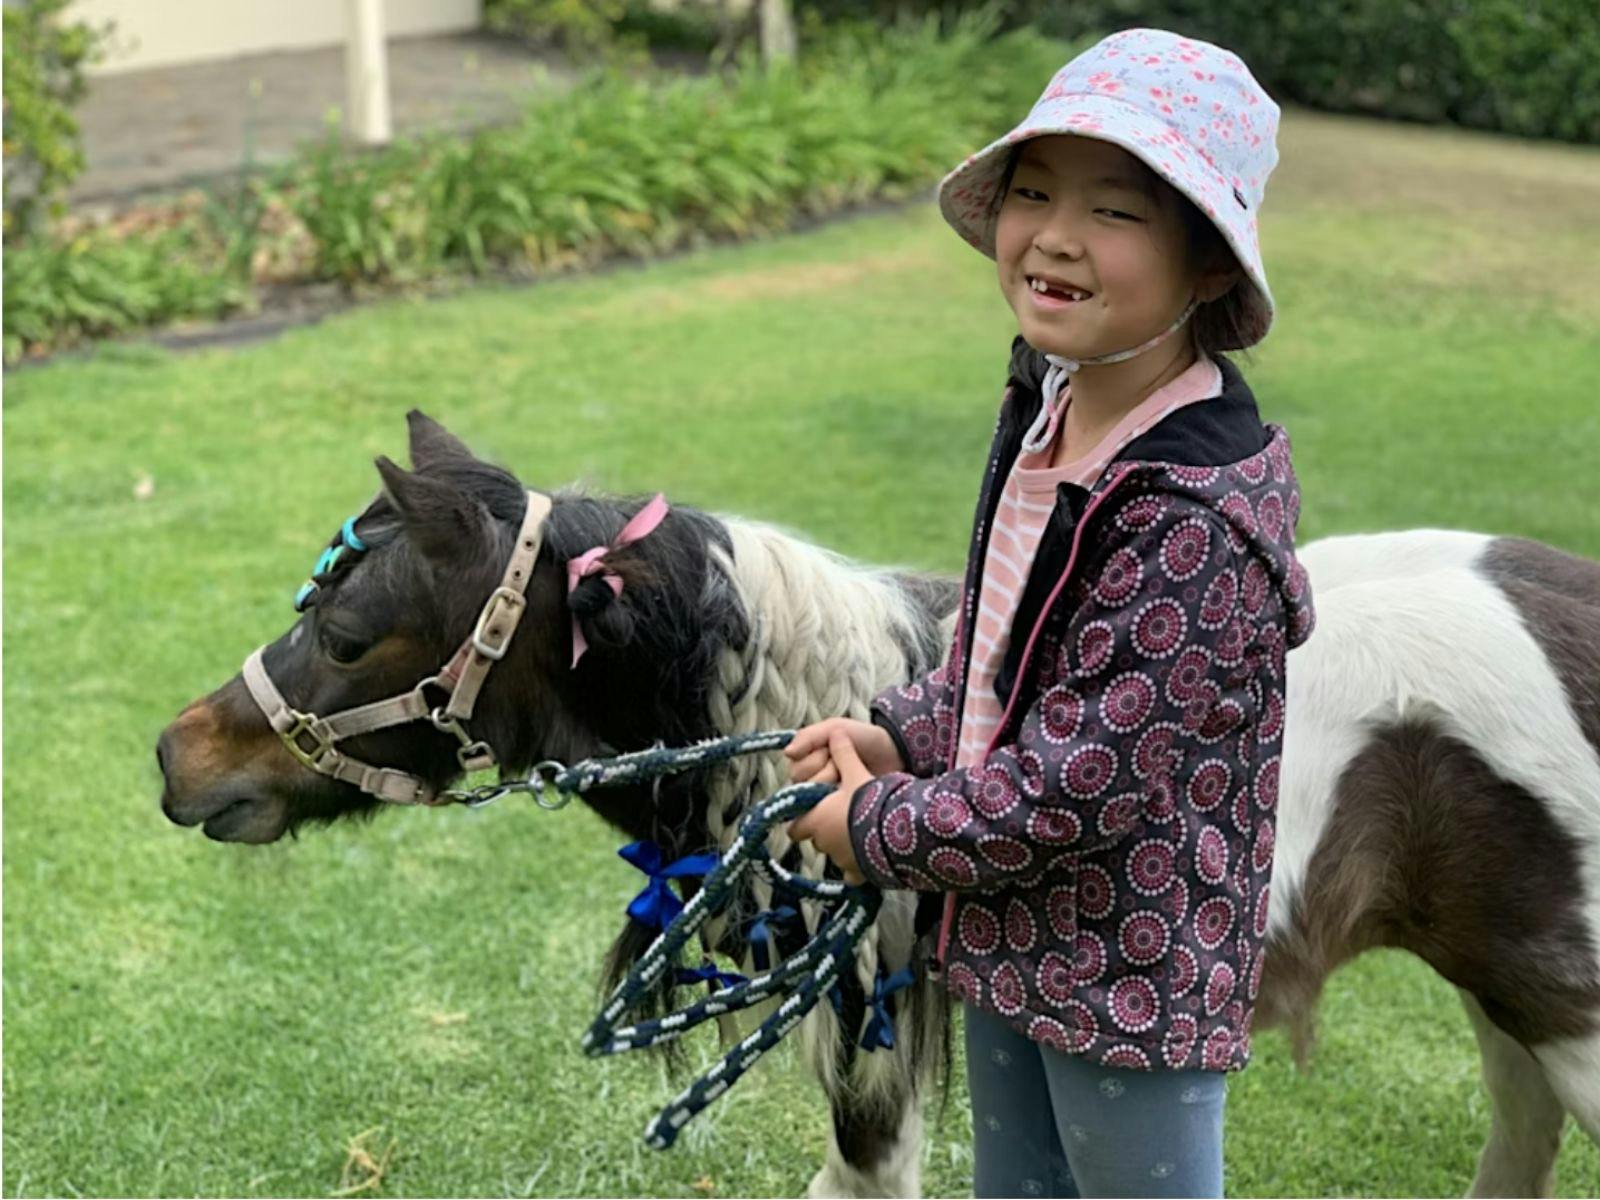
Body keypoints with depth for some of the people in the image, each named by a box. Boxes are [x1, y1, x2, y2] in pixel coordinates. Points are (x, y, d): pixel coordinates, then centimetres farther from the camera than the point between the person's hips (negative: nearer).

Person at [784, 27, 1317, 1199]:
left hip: (1134, 980, -8)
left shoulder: (1193, 519, -30)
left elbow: (1077, 789, -28)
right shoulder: (1048, 408, -2)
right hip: (1014, 933, 8)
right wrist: (894, 736, 0)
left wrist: (875, 831, -15)